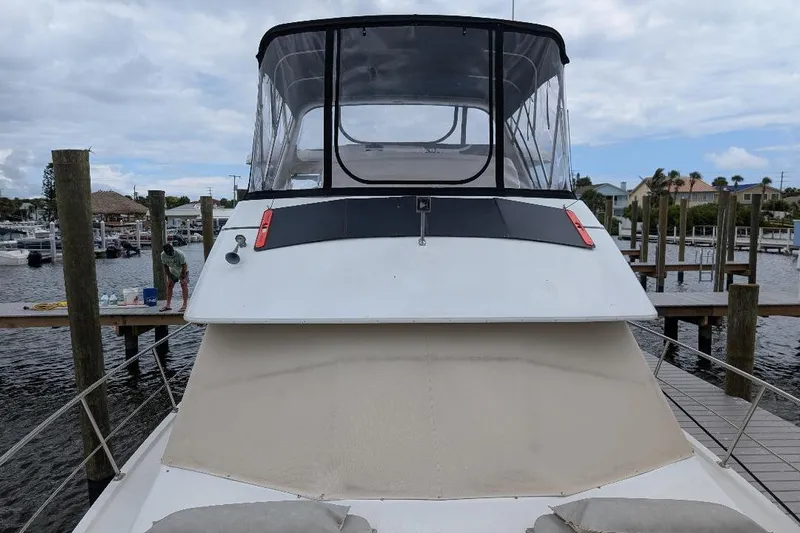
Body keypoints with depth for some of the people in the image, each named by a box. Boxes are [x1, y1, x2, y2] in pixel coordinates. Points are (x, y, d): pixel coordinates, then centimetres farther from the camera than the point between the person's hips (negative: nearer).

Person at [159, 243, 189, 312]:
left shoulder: (179, 254, -33)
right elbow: (166, 267, -5)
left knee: (184, 285, -16)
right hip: (173, 272, 5)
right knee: (169, 285, 1)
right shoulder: (163, 255, -19)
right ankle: (168, 305, 7)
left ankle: (184, 305, -18)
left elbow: (184, 267, -25)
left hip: (183, 271, -5)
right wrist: (169, 277, -7)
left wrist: (183, 278, -23)